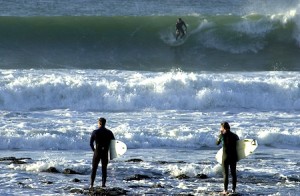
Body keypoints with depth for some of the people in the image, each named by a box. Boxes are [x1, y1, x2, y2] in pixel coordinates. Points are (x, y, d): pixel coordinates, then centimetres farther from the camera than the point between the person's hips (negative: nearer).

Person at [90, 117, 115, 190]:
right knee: (104, 169, 11)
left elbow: (91, 143, -7)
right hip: (105, 153, 2)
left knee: (94, 168, 5)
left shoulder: (95, 132, -8)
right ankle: (103, 184, 4)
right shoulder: (109, 132, -1)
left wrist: (94, 150, 9)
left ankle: (91, 185, -3)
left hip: (97, 152, -2)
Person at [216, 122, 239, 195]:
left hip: (225, 156, -3)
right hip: (234, 156, 3)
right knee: (233, 173, 13)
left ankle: (225, 190, -1)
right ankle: (233, 189, 17)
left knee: (225, 173, 2)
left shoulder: (222, 135, -8)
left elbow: (217, 143, 8)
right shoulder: (234, 135, 2)